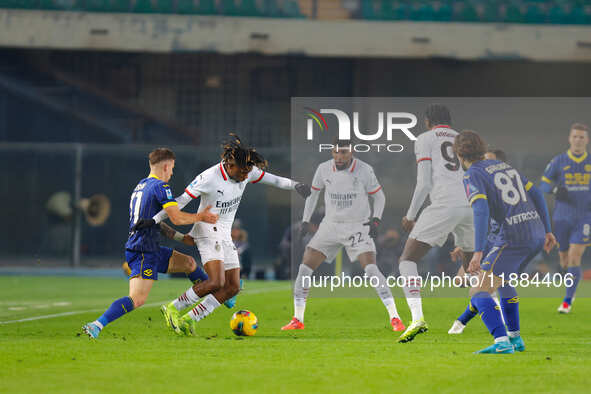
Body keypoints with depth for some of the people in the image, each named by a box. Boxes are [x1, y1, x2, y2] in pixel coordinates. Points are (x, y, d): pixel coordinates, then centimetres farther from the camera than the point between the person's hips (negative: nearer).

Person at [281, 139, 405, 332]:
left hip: (358, 227, -3)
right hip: (331, 227, 3)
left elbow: (379, 197, -1)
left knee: (371, 270, -21)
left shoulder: (364, 170, -13)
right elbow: (313, 192, 13)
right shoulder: (324, 169, -5)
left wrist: (376, 220, -16)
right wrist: (306, 220, 8)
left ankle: (395, 318, -16)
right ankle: (297, 320, 7)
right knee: (304, 268, -5)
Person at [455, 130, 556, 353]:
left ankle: (502, 343, -27)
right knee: (502, 281, 32)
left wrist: (478, 252, -24)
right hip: (536, 233, 8)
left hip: (513, 238, -8)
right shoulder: (504, 167, 21)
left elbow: (481, 211, -19)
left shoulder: (472, 176, -4)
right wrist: (547, 230, 27)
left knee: (479, 293, -9)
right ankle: (515, 338, 32)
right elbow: (535, 194, 21)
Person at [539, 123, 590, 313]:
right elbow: (543, 184, 5)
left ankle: (568, 301, -9)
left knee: (574, 258, -15)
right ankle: (572, 285, 40)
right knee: (564, 261, 8)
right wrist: (555, 190, -17)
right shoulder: (559, 161, 1)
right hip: (562, 217, 1)